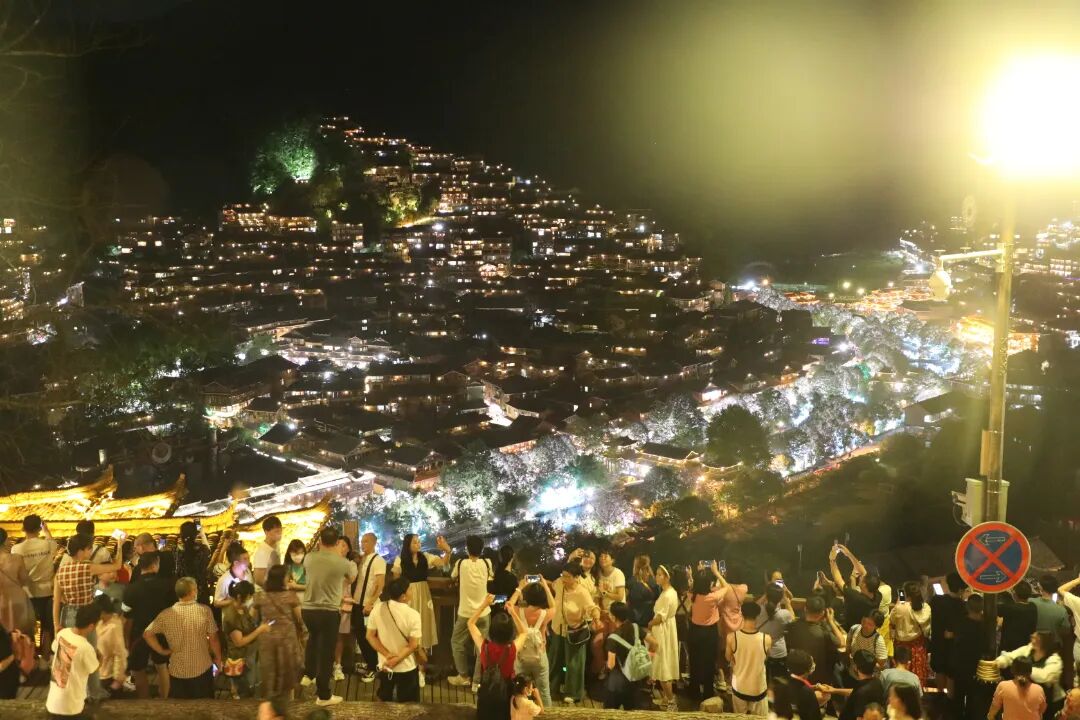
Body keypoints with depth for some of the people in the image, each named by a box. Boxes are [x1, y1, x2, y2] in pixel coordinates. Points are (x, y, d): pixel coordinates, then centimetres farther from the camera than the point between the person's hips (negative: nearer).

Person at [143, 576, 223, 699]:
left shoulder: (166, 614, -9)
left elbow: (147, 634, -7)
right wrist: (218, 659, 6)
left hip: (177, 670, 1)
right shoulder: (205, 611, -14)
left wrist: (162, 651, 4)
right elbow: (213, 639, -9)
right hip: (202, 669, -1)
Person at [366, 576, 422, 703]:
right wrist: (397, 659, -15)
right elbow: (414, 645, -20)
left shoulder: (377, 609, -9)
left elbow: (370, 636, -4)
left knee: (385, 704, 21)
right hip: (407, 668, -4)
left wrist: (387, 654, -7)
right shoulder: (413, 615, -20)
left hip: (385, 666, 4)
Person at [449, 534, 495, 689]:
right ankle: (477, 680, 8)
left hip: (465, 612, -2)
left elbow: (453, 577, 10)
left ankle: (463, 676, 21)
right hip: (483, 612, 2)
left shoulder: (461, 563, -10)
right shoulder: (487, 564, -5)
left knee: (457, 642, 18)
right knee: (482, 646, 7)